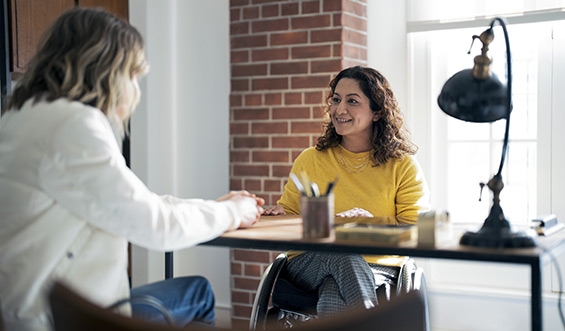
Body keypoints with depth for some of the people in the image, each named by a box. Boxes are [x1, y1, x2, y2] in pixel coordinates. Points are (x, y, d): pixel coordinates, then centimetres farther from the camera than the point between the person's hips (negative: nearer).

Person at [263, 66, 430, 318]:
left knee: (332, 303, -38)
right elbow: (289, 212, 20)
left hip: (377, 268, -2)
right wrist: (279, 214, -6)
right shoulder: (308, 161, 12)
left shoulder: (403, 167, 6)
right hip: (309, 265, 2)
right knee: (343, 254, -37)